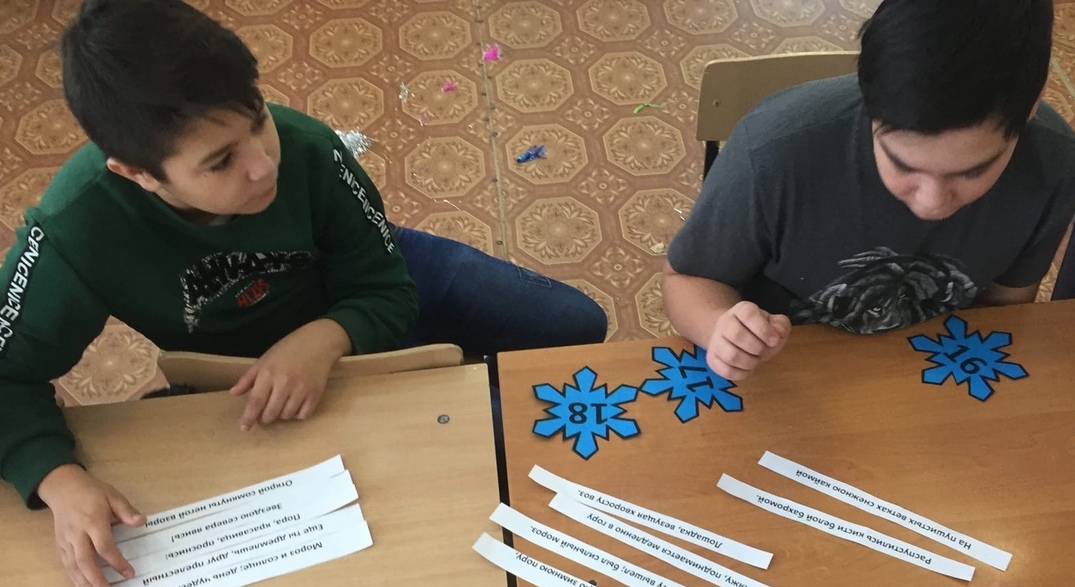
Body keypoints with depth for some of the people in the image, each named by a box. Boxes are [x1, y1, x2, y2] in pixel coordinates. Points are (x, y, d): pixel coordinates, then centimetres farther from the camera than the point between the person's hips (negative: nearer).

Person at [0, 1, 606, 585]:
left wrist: (326, 337, -43)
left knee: (576, 327, 0)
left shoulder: (305, 146, -36)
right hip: (249, 368, 0)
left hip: (359, 297, 1)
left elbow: (388, 290, -23)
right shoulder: (75, 233, -36)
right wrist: (59, 481, -42)